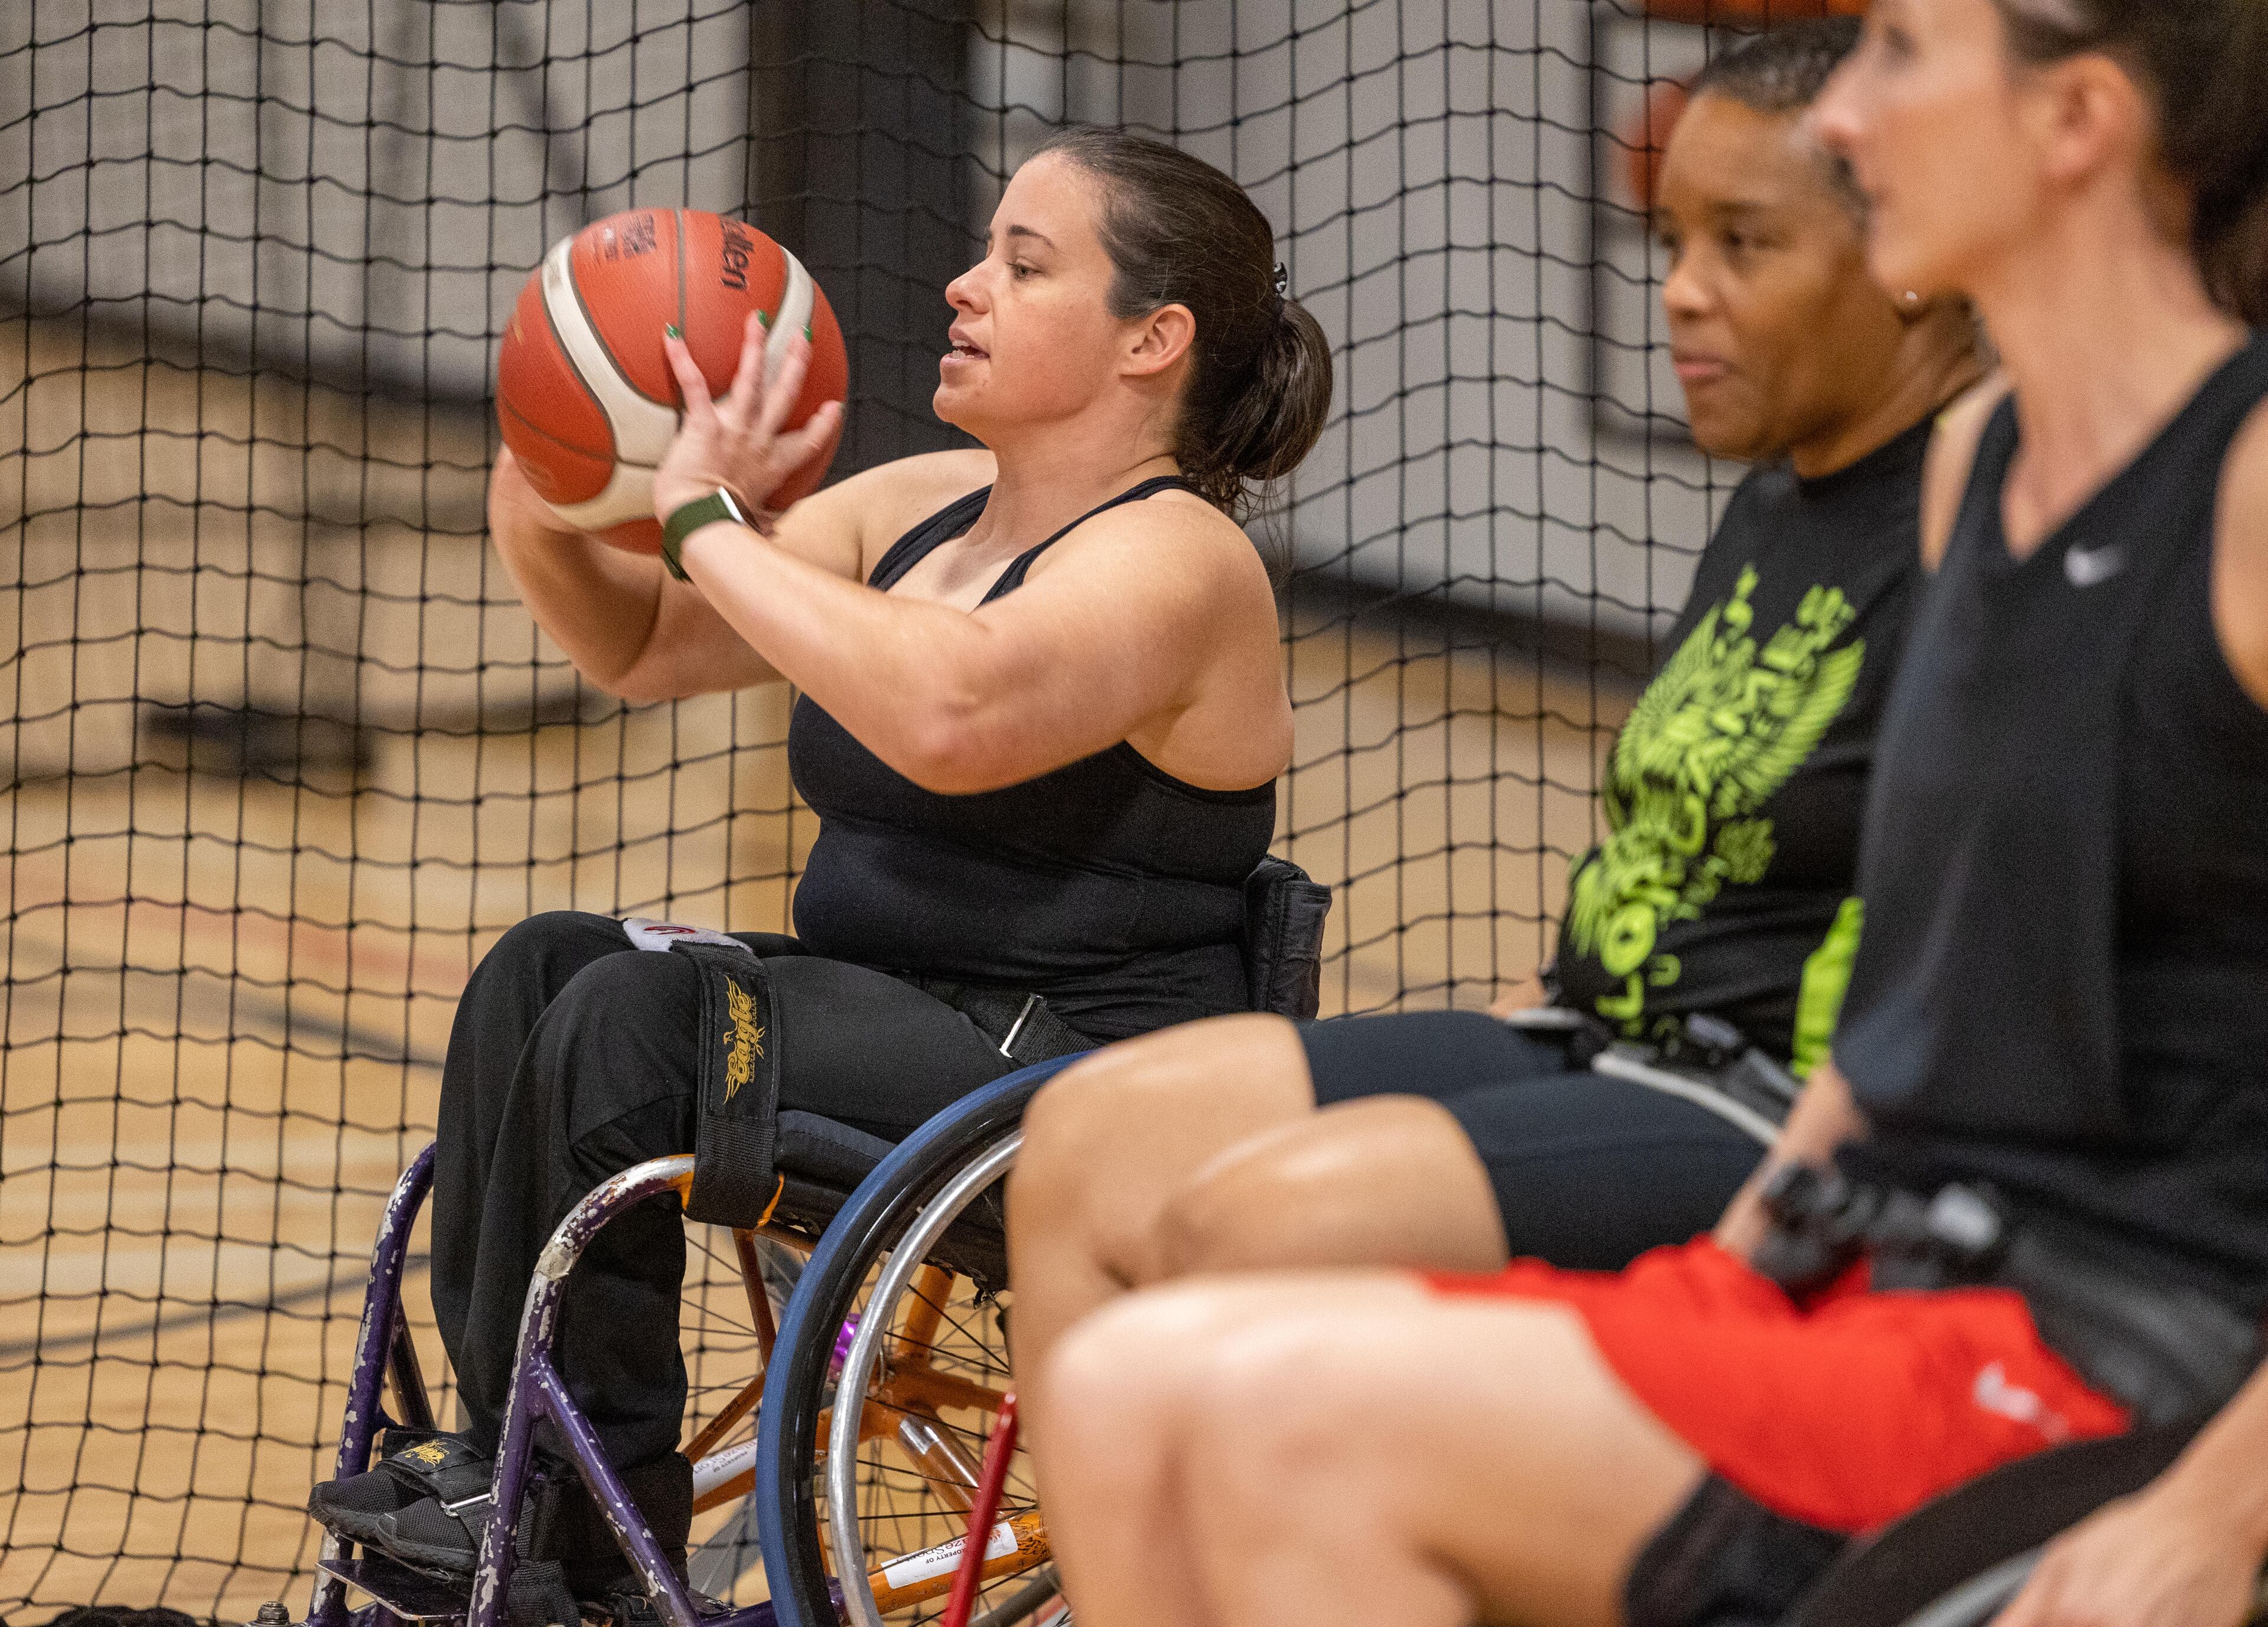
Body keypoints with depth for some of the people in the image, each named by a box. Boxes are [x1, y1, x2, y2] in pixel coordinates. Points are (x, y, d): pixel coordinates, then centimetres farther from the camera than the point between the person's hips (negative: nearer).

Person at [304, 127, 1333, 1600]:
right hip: (896, 1016, 9)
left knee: (633, 1019, -23)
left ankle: (574, 1532, -12)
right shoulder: (922, 507, 14)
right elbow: (644, 650, 16)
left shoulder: (1172, 562, -14)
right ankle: (502, 1446, -9)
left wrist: (711, 525, -26)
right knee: (542, 970, -9)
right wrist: (539, 527, -6)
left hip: (1079, 1078, -9)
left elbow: (951, 717, -35)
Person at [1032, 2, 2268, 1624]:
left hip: (2112, 1356, -9)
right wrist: (1735, 1255, 18)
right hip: (1863, 1267, 9)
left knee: (1297, 1430, -24)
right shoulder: (1976, 460, 15)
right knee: (1124, 1399, -5)